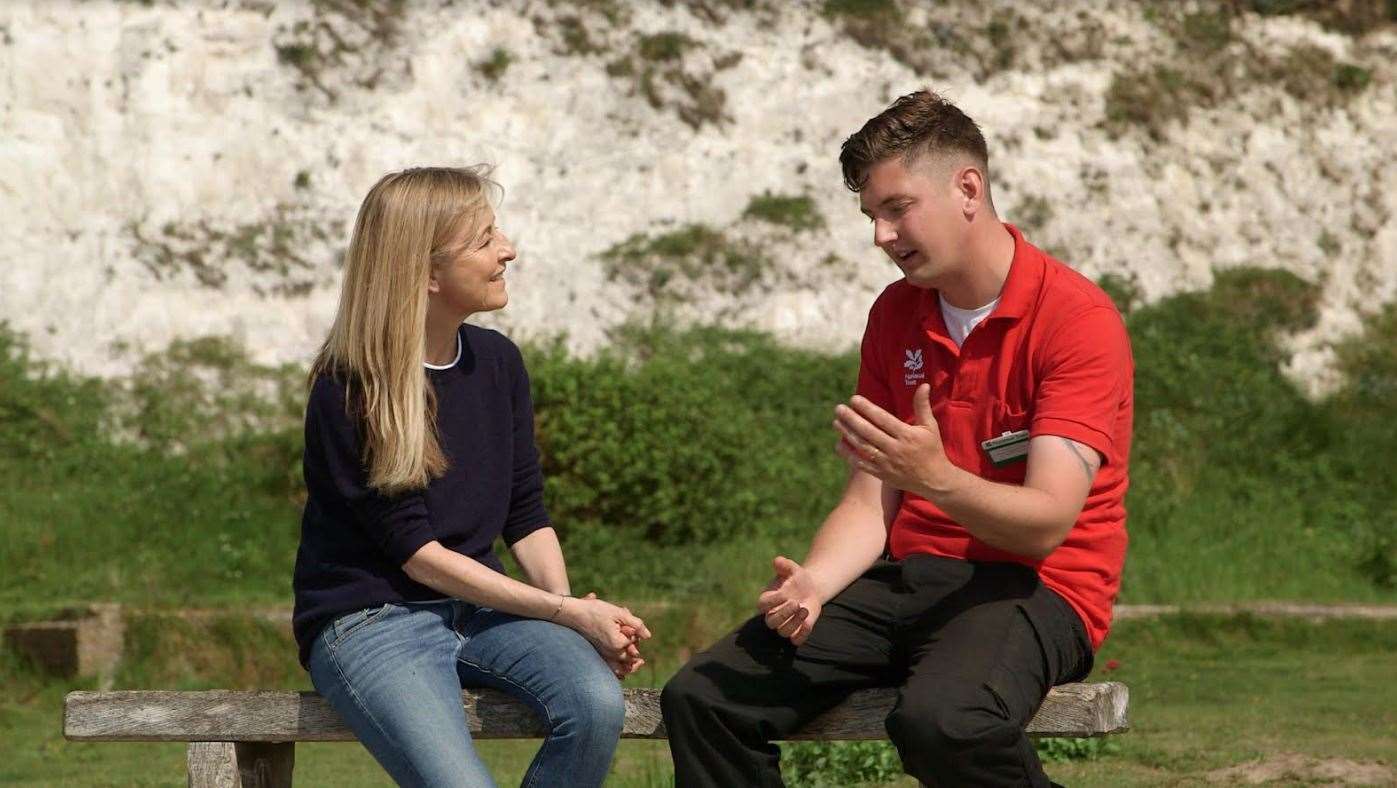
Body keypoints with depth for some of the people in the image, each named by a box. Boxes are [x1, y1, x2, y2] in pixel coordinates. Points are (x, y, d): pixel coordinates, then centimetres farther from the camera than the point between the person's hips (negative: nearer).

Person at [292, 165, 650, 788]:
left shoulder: (497, 362, 7)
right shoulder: (347, 393, -12)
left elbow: (526, 517, 10)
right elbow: (416, 551, -14)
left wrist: (574, 609, -10)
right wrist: (567, 613, -18)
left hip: (480, 605, 6)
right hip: (370, 620, -5)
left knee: (597, 702, -25)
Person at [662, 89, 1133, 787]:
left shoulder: (1078, 317, -10)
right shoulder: (895, 316, 12)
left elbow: (1047, 523, -18)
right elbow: (869, 504, 9)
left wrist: (935, 477, -36)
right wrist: (812, 582, -12)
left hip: (1035, 586, -6)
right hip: (908, 575, 6)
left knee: (940, 721, -39)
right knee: (700, 697, -13)